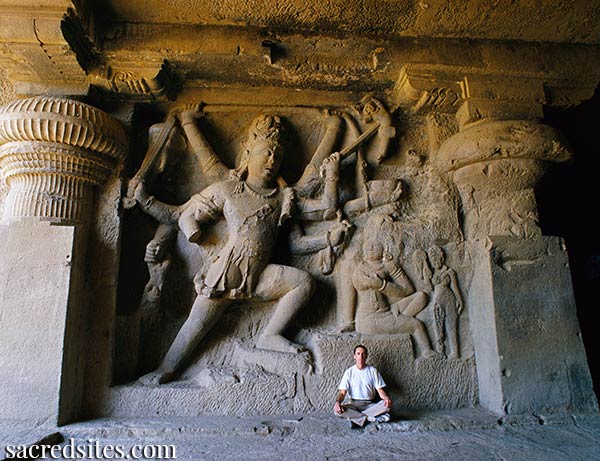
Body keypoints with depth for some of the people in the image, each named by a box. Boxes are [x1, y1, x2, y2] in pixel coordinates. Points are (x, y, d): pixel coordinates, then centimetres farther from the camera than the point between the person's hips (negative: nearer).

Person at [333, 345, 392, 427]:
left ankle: (355, 417, -26)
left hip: (370, 405, 1)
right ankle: (370, 418, -28)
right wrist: (337, 402, -29)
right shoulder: (349, 372, 1)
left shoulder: (373, 370, 3)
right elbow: (342, 392, -6)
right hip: (354, 404, -1)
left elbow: (380, 390, -2)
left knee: (386, 405, -29)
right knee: (337, 410, -30)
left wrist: (386, 398, -26)